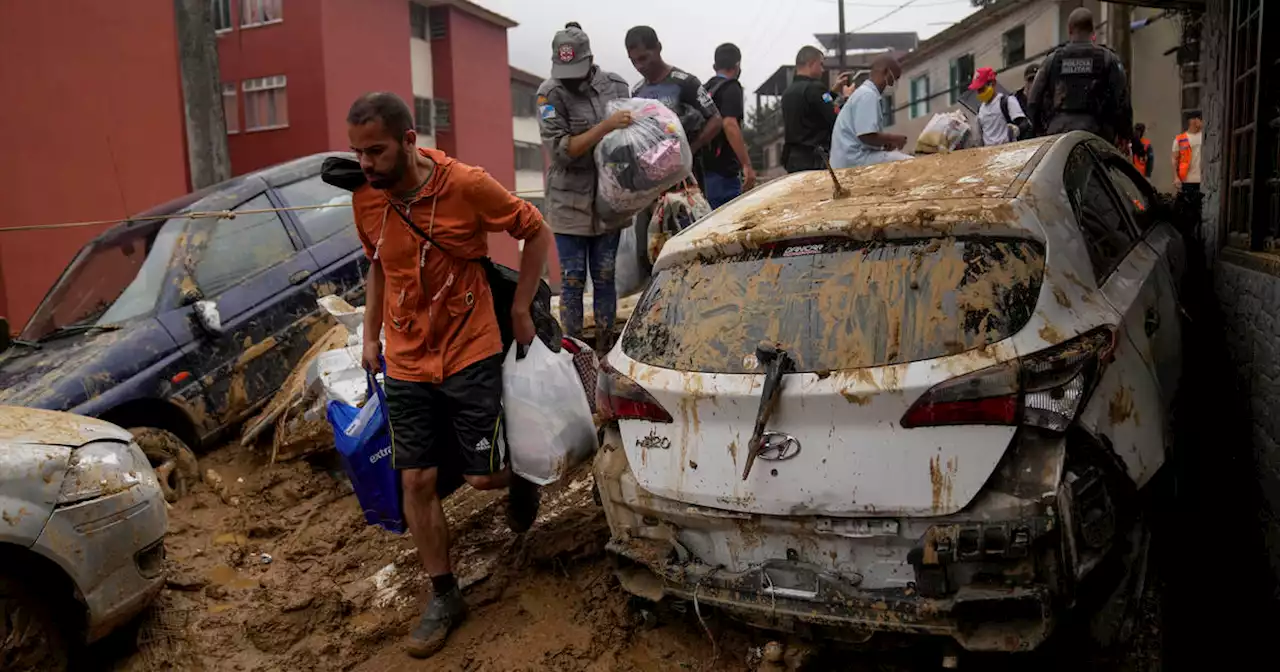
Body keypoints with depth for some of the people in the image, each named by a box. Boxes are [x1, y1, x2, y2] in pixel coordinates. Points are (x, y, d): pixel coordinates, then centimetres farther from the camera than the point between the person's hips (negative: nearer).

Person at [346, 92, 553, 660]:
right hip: (405, 364, 4)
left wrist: (521, 309, -4)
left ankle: (518, 475, 39)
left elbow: (536, 232, -4)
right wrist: (371, 336, 12)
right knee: (416, 482, 4)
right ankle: (443, 597, 22)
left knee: (481, 476, 0)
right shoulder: (365, 199, -3)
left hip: (470, 356, -4)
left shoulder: (467, 186, -16)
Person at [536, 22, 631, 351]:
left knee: (604, 279, 10)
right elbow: (561, 149, -16)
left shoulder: (616, 85, 3)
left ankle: (605, 350, 20)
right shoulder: (550, 93, -9)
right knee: (572, 281, 3)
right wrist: (606, 126, -25)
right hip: (570, 203, -3)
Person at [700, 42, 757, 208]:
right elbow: (730, 125, -21)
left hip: (706, 166, 8)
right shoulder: (731, 88, -8)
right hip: (723, 169, -8)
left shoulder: (706, 88, 16)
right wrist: (747, 165, -23)